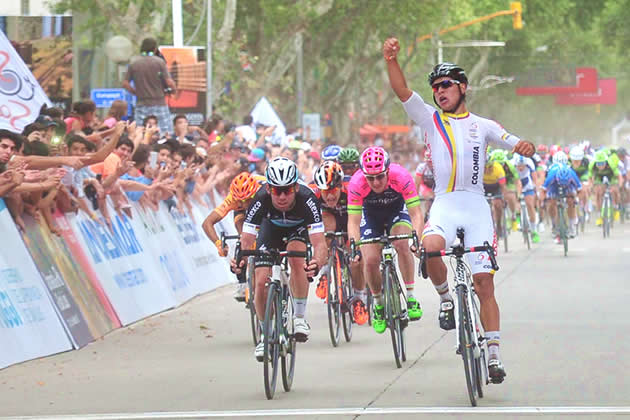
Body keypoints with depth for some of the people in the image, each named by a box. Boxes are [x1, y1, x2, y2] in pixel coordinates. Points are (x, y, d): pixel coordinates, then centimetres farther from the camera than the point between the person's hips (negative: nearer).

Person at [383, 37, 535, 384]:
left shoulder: (482, 126, 14)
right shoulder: (431, 119, 10)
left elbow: (516, 144, 8)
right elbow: (402, 91, -2)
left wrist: (526, 146, -17)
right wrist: (391, 60, -18)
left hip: (476, 205, 1)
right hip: (445, 203, -1)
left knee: (484, 282, -4)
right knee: (431, 247, -34)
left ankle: (493, 355, 0)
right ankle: (445, 299, -5)